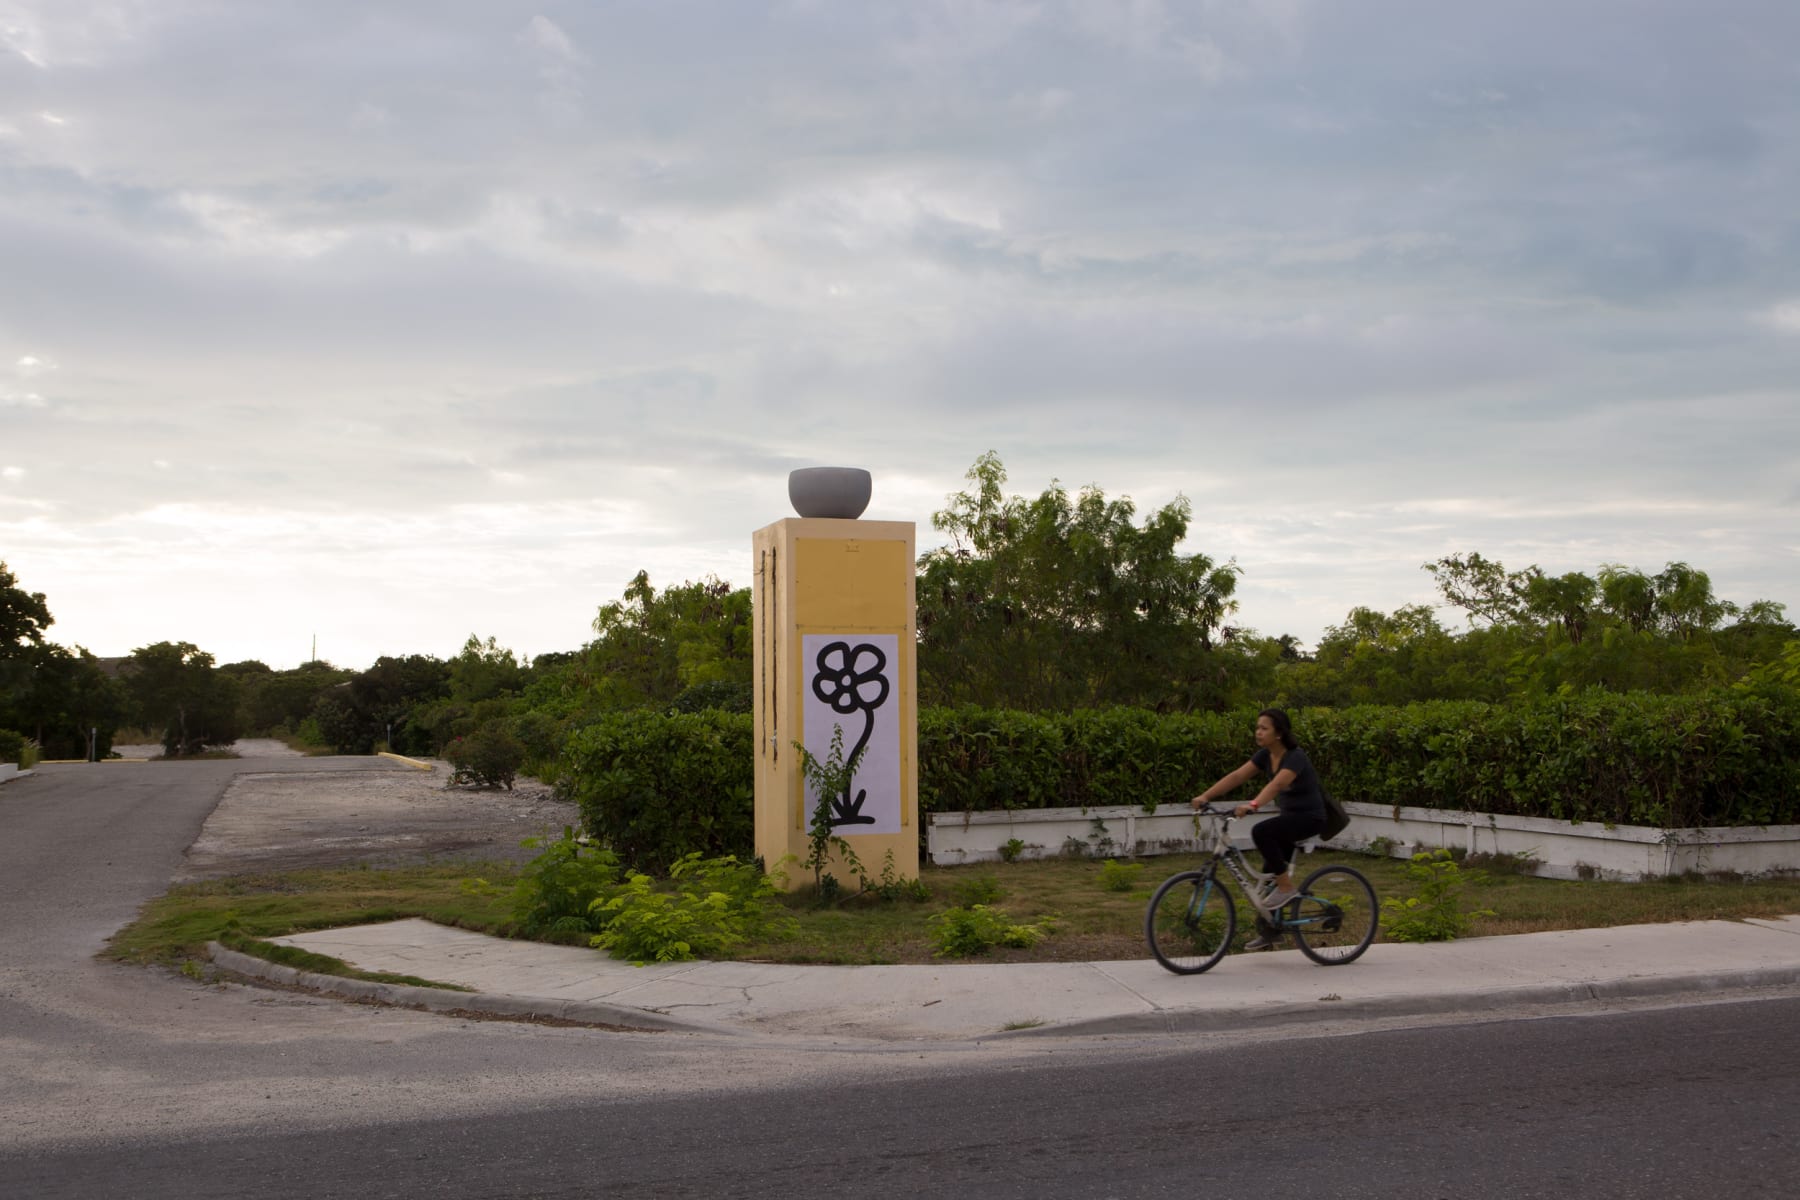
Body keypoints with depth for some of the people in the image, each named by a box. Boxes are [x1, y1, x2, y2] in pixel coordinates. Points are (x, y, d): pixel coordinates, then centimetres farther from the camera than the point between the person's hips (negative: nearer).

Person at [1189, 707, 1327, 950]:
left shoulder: (1295, 757, -23)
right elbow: (1236, 777, -5)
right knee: (1269, 874, 6)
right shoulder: (1265, 756, 1)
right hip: (1289, 816, 8)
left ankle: (1286, 887, -17)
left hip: (1310, 817, -8)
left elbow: (1277, 784, -41)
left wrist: (1253, 805, -57)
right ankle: (1270, 932, 18)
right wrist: (1205, 796, -15)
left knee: (1261, 831, -31)